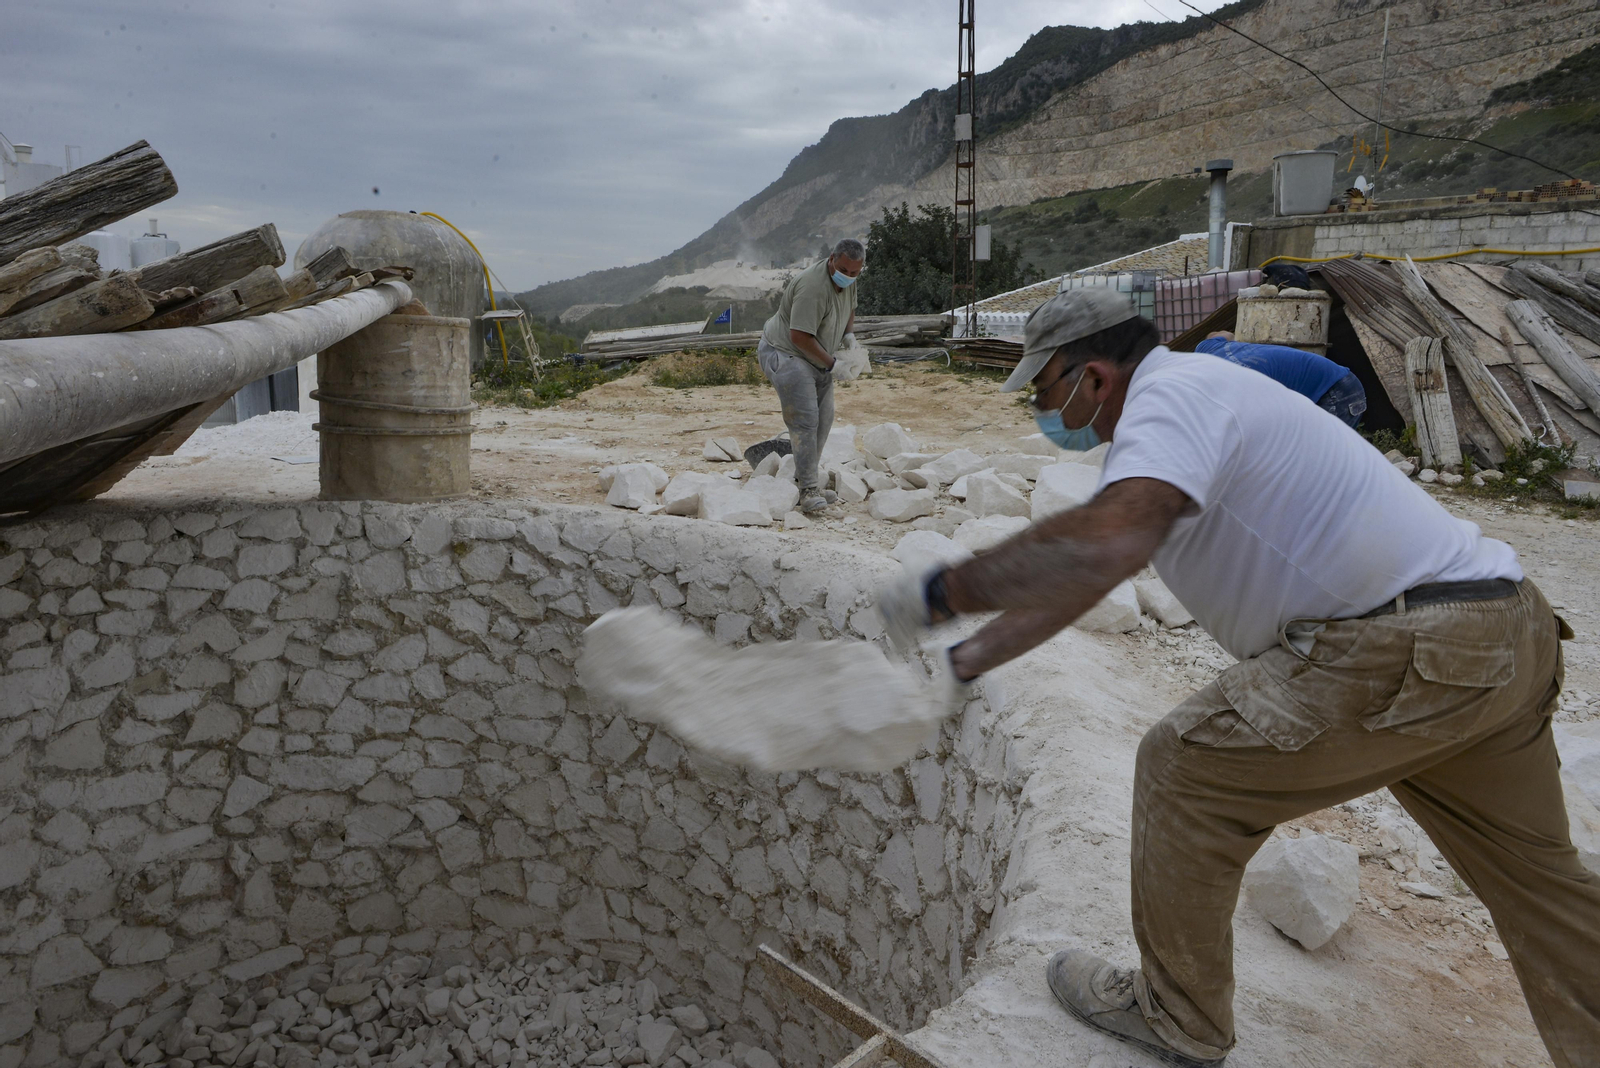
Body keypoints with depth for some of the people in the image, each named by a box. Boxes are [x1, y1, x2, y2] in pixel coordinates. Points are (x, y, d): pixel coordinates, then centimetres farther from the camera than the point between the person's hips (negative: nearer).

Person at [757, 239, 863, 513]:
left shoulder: (848, 280, 2)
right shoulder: (813, 287, -29)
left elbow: (850, 309, 24)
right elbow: (800, 337, -29)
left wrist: (849, 334, 4)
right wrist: (830, 363, -19)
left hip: (815, 358, 10)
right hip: (785, 353, -10)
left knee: (823, 419, 7)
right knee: (804, 420, -18)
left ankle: (804, 481, 15)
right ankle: (808, 490, -17)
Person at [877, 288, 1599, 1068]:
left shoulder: (1170, 394, -14)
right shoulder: (1193, 398, 18)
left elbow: (1107, 545, -36)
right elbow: (1075, 575, 20)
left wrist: (942, 591, -25)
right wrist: (964, 660, 19)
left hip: (1406, 649, -11)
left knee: (1185, 768, -1)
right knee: (1532, 871, 24)